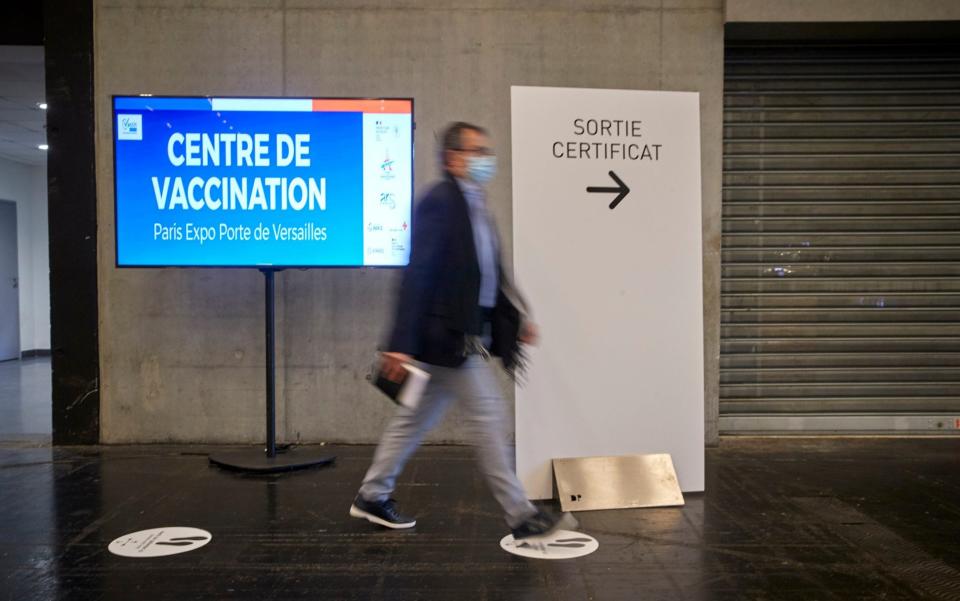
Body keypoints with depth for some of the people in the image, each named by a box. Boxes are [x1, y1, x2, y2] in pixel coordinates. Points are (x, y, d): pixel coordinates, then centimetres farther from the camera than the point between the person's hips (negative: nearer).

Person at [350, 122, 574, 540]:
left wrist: (516, 318, 15)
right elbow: (417, 274, -20)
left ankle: (371, 497, 31)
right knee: (489, 416, -4)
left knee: (415, 418, 17)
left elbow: (489, 274, 21)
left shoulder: (474, 205, 15)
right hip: (449, 334, -10)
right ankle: (520, 516, 6)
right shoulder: (439, 202, -14)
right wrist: (401, 344, -22)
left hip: (467, 333, 10)